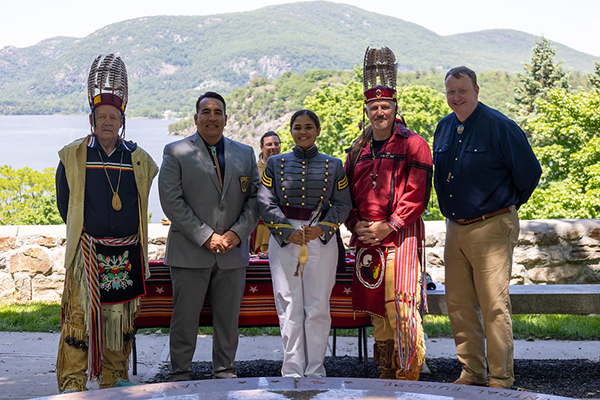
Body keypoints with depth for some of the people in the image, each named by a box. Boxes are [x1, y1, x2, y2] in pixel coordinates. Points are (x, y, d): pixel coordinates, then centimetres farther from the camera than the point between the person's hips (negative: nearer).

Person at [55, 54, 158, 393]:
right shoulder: (73, 156, 0)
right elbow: (64, 204, 7)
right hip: (87, 252, -2)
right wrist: (87, 230, 8)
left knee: (121, 316, 10)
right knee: (79, 315, -5)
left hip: (127, 254, 2)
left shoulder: (139, 160, 5)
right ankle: (72, 384, 4)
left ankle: (115, 378, 24)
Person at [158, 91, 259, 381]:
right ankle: (180, 376, 15)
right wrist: (205, 236, -13)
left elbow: (255, 198, 9)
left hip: (233, 252, 3)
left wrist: (237, 233, -6)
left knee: (228, 317, 9)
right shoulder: (176, 152, 2)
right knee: (185, 318, 2)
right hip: (190, 251, -3)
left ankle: (225, 373, 21)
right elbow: (172, 201, -7)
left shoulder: (245, 154, 13)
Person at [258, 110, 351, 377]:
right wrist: (287, 232, -11)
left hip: (322, 240, 0)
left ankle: (315, 371, 11)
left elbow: (342, 204, 5)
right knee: (290, 307, -1)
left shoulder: (333, 165, 9)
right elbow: (266, 203, 2)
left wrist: (322, 228, -12)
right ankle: (292, 370, 8)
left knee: (318, 307, 0)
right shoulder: (275, 163, 9)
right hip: (284, 240, 0)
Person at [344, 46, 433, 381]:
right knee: (376, 310, 11)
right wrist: (356, 224, -1)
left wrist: (388, 226, -15)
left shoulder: (413, 145, -2)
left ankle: (409, 376, 1)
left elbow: (417, 193, -10)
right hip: (366, 240, 6)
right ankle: (387, 378, 22)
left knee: (400, 306, -10)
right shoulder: (359, 150, 15)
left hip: (401, 237, -6)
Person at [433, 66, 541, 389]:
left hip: (491, 228, -7)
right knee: (459, 305, 9)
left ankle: (501, 380, 3)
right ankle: (472, 374, 21)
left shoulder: (498, 126, -10)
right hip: (455, 229, 7)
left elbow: (529, 172, -5)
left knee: (494, 306, -6)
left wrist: (508, 205, 6)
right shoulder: (444, 128, 10)